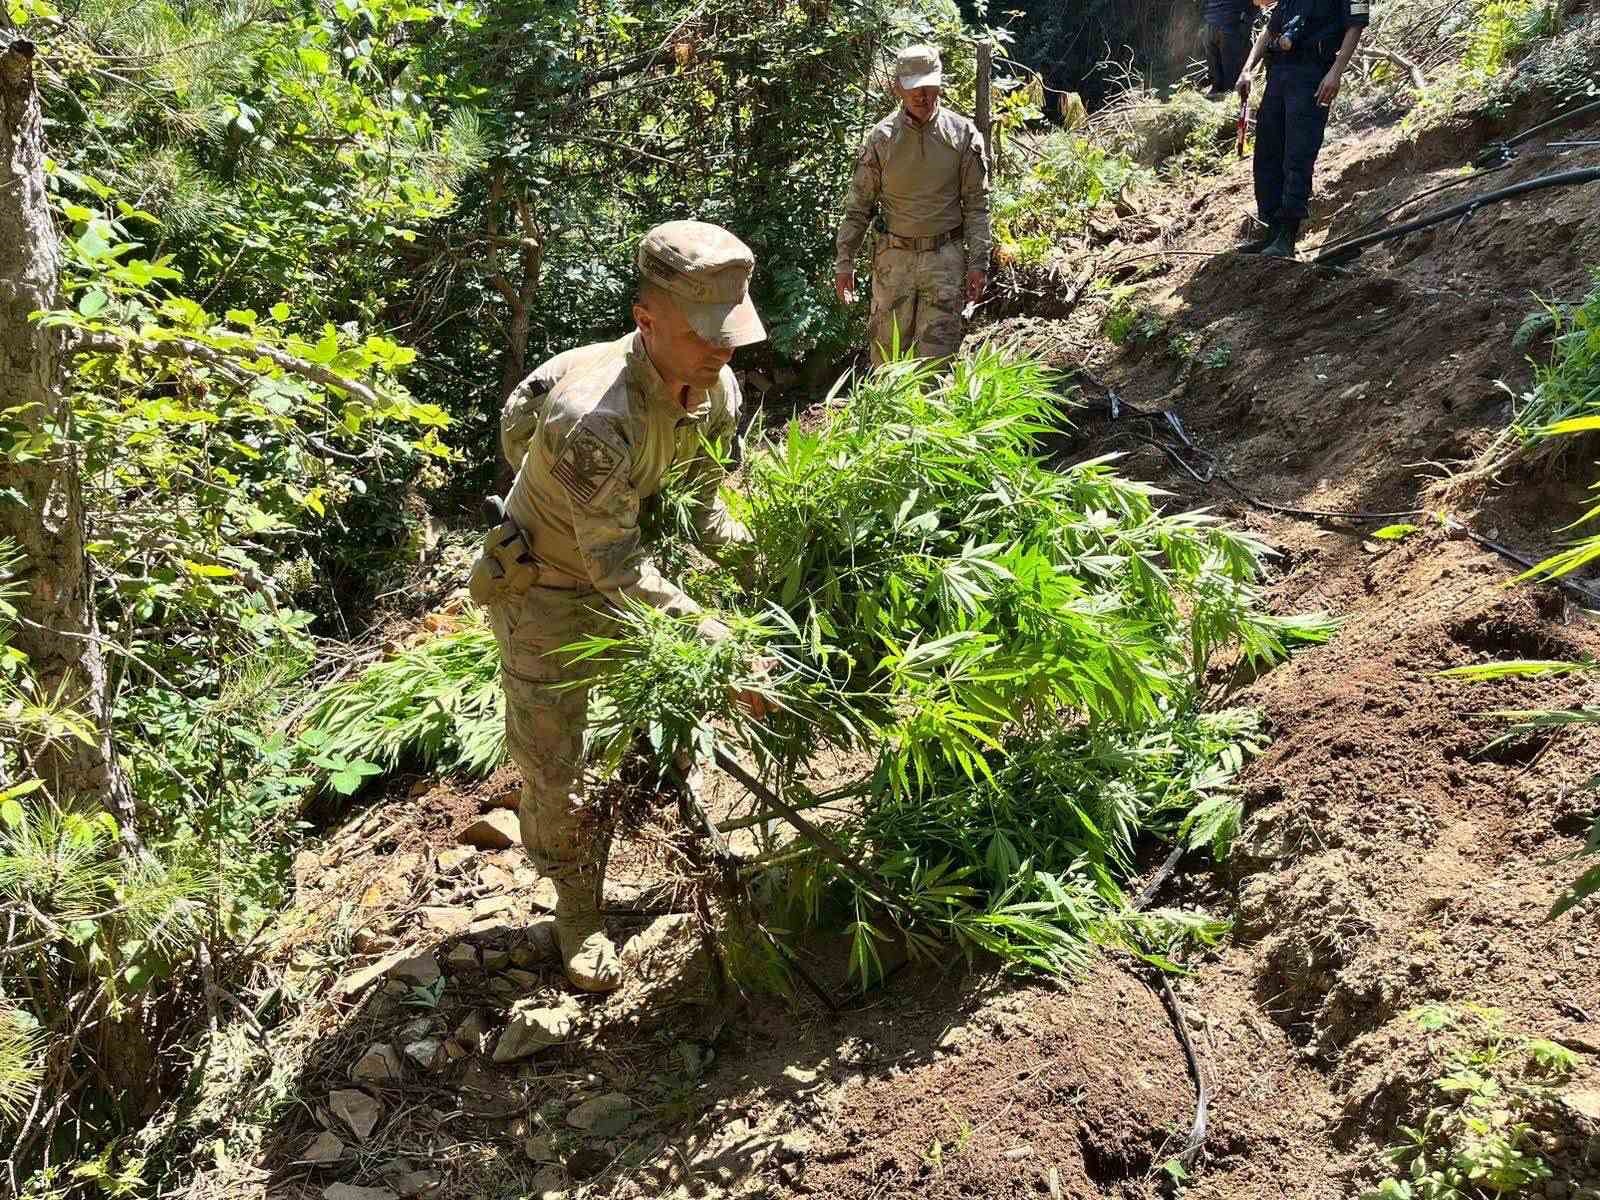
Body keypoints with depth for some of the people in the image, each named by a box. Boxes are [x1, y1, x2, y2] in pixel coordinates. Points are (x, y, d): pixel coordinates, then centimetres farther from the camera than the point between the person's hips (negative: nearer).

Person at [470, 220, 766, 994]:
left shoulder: (717, 392, -16)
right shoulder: (592, 417, -40)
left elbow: (703, 505, -3)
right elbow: (617, 568, -36)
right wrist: (722, 648, -39)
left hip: (631, 570, 6)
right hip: (548, 586, -6)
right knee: (552, 760, 6)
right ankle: (578, 909, 27)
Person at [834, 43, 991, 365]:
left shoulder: (963, 134, -1)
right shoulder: (881, 137, -1)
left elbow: (977, 204, 2)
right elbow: (857, 205, 4)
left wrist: (978, 263, -3)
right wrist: (844, 263, 1)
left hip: (945, 257, 0)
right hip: (894, 256, 1)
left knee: (937, 356, 0)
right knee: (887, 352, 5)